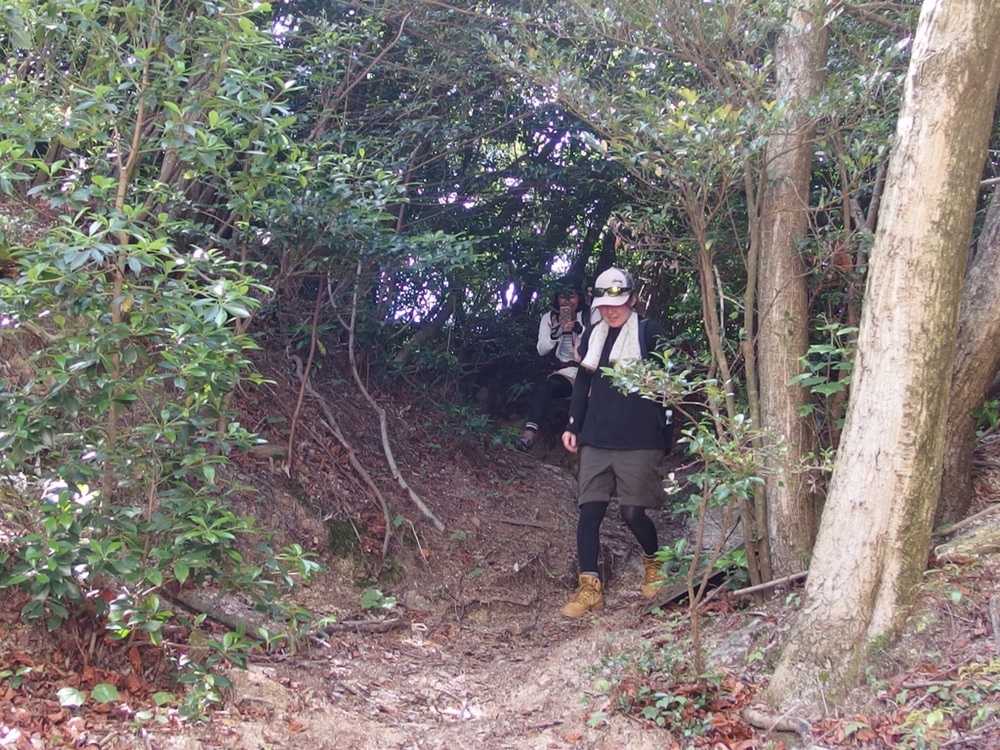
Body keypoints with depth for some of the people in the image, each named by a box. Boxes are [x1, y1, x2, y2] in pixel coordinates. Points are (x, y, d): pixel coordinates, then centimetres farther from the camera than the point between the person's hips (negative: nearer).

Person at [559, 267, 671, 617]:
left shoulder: (648, 332, -1)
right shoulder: (591, 336, 13)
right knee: (589, 511, -2)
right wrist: (573, 426, 13)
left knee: (633, 512, -3)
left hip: (639, 441, -4)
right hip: (596, 440, 4)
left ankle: (654, 563, 27)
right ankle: (590, 586, 4)